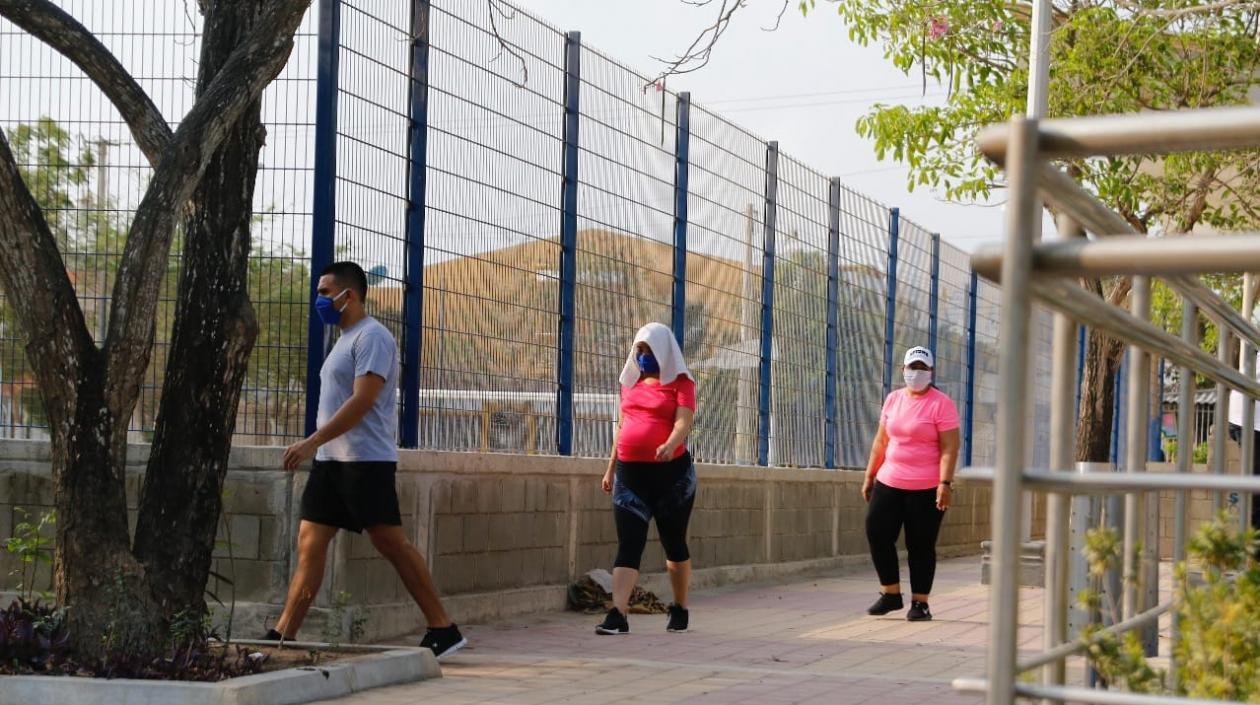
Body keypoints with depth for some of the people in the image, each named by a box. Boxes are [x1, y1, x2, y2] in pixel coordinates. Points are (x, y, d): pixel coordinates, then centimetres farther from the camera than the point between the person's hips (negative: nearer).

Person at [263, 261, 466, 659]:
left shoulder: (372, 337, -10)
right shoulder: (345, 340, 20)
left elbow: (362, 401, -20)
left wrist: (313, 442, -23)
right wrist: (317, 447, 18)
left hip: (366, 461, -9)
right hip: (331, 461, 9)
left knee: (391, 544, -7)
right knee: (310, 543, 3)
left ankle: (443, 630, 0)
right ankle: (282, 636, 2)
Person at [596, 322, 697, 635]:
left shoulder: (680, 383, -1)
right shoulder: (631, 382, 15)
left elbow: (683, 422, -16)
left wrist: (671, 444, -37)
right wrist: (611, 468, 20)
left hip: (671, 472, -4)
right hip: (629, 472, 4)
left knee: (674, 543, 10)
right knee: (628, 544, -7)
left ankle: (680, 609, 27)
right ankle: (618, 615, -17)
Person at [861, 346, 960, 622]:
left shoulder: (941, 403, -7)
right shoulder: (893, 400, 11)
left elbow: (950, 447, -12)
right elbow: (881, 441, 17)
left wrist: (945, 483, -20)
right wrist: (869, 476, 15)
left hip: (926, 489, -5)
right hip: (888, 484, 5)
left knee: (920, 546, 1)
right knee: (877, 535, 0)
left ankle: (920, 603, 11)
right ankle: (891, 594, 16)